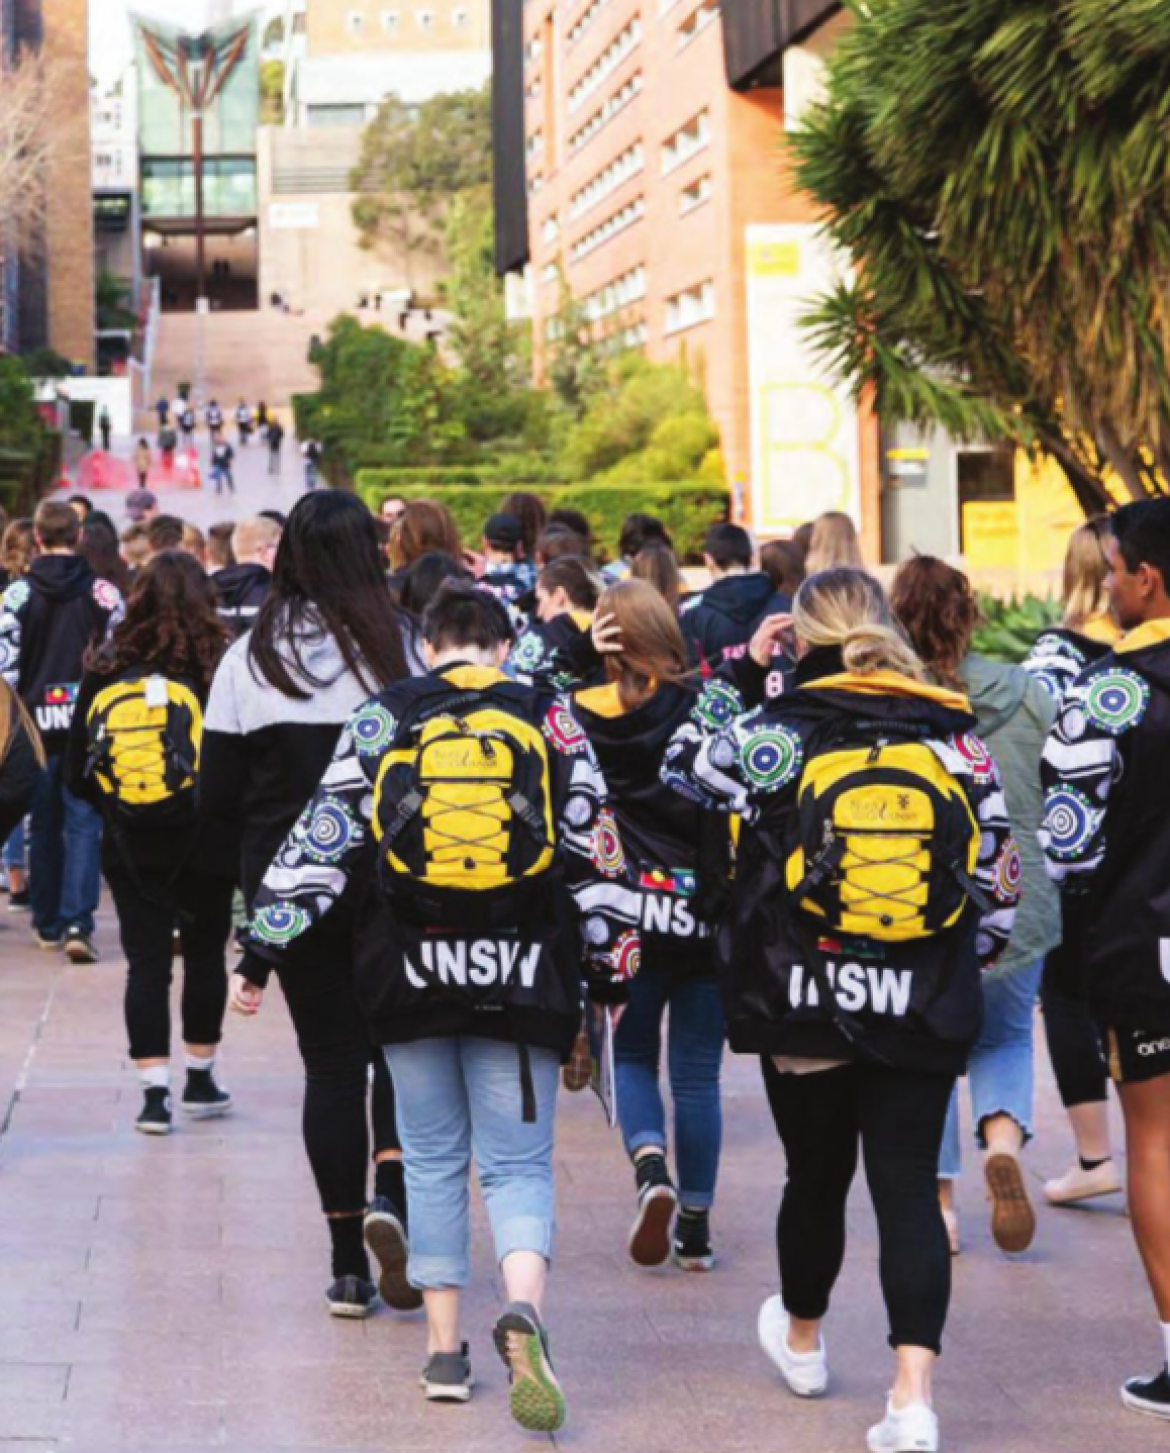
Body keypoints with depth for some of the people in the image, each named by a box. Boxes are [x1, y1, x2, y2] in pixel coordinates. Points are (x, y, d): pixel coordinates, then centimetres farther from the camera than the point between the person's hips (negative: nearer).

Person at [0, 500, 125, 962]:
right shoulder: (104, 593, -3)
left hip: (37, 721, 1)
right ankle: (77, 923, -15)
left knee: (43, 825, 13)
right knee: (84, 824, -1)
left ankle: (47, 923, 21)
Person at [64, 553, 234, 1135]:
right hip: (203, 846, -1)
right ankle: (200, 1081, 26)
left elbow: (76, 773, 1)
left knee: (146, 963, 6)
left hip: (129, 847, 1)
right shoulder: (213, 671, -12)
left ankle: (154, 1093, -1)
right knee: (204, 956, 15)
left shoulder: (104, 673, -4)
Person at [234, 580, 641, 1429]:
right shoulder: (550, 718, 4)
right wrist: (613, 969, 12)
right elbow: (594, 848, 4)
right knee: (519, 1163, 3)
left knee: (433, 1159, 15)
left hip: (412, 973, 1)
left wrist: (262, 952, 4)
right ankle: (524, 1315, -24)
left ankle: (445, 1347, 14)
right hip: (523, 975, -1)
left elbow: (323, 840, 0)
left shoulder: (384, 718, 3)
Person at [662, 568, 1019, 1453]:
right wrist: (971, 961, 18)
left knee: (817, 1174, 17)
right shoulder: (955, 738, -1)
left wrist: (741, 674, 14)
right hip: (923, 1009, 0)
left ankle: (803, 1343, 40)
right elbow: (999, 871, 3)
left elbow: (688, 767, 12)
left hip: (801, 1001, 0)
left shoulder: (778, 731, -6)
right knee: (909, 1186, 0)